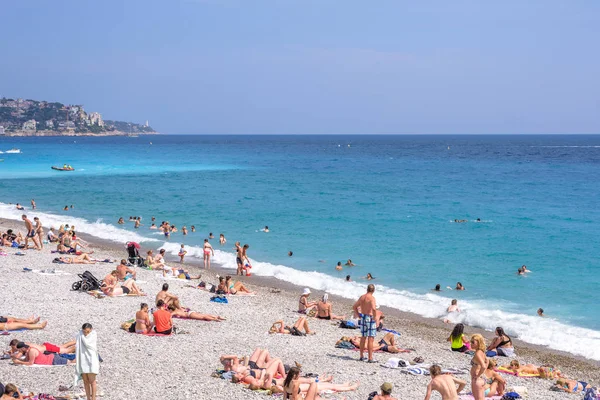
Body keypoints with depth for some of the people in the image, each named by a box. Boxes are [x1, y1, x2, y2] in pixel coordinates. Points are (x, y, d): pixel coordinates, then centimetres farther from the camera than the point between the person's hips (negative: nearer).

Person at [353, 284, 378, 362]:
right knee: (370, 339, -4)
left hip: (363, 318, 7)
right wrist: (375, 317, -18)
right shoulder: (371, 298, -15)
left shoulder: (362, 297, 7)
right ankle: (370, 358, -4)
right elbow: (374, 308, -31)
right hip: (370, 318, -7)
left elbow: (354, 307, 16)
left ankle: (361, 356, 26)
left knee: (363, 338, 18)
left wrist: (358, 315, 22)